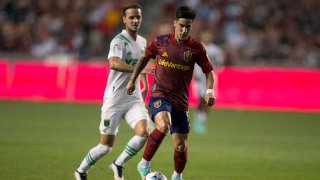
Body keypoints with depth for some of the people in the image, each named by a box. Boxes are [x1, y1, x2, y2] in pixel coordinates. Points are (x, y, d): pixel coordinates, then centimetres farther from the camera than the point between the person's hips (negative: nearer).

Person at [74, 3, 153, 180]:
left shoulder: (142, 42, 9)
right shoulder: (119, 41, -15)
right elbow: (114, 63, -36)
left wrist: (145, 85, 25)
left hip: (134, 98, 6)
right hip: (114, 100, -6)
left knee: (143, 133, -18)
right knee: (106, 145, -1)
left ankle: (118, 165, 5)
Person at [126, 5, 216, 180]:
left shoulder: (196, 48, -2)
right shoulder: (160, 42, -1)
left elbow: (209, 71, 6)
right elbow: (145, 57, 17)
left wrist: (210, 91, -11)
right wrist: (133, 79, 17)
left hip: (180, 101, 2)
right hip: (160, 95, -2)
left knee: (181, 146, 3)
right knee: (164, 126, -33)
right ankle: (144, 164, -17)